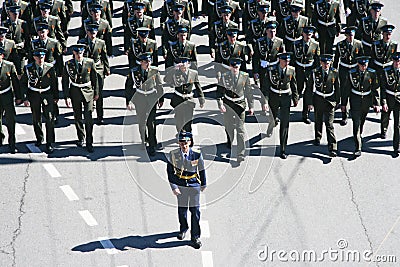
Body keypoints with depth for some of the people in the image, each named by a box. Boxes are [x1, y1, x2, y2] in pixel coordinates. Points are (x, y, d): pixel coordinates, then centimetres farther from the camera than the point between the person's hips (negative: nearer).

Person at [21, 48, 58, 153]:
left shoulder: (50, 67, -5)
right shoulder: (28, 68, -5)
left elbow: (54, 83, 5)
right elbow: (23, 84, 2)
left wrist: (55, 97, 8)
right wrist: (25, 98, -4)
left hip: (47, 94, -1)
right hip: (33, 95, 1)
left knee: (49, 119, -8)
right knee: (36, 119, 12)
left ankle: (49, 143, -4)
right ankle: (39, 138, 33)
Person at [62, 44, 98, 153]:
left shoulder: (90, 62, -5)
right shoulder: (68, 65, -5)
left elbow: (94, 78, 6)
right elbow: (65, 81, -3)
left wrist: (96, 92, 11)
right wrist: (67, 97, -8)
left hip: (87, 91, -1)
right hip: (75, 92, 1)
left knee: (88, 118, -8)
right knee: (77, 118, 13)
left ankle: (89, 143, -3)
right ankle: (81, 138, 32)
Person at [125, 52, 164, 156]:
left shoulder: (154, 71, -8)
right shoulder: (134, 72, -10)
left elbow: (159, 85, 6)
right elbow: (128, 87, -1)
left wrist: (161, 99, 12)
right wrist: (128, 102, -1)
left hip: (152, 97, -1)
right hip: (140, 97, 1)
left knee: (151, 121, -10)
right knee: (142, 121, 10)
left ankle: (152, 146, -6)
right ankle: (143, 139, 33)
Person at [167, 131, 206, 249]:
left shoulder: (197, 154, -13)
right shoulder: (173, 154, -11)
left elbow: (202, 170, 0)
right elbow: (170, 171, -6)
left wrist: (203, 184, 10)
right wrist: (174, 186, -13)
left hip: (194, 184, -1)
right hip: (180, 185, 1)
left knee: (195, 210, -1)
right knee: (182, 209, 16)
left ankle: (195, 236, 7)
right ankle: (183, 229, 41)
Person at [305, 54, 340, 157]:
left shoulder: (334, 73, -4)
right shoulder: (315, 73, -6)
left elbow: (337, 88, 7)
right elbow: (309, 88, -3)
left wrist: (337, 101, 10)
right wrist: (309, 102, -6)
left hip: (330, 101, -1)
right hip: (318, 100, 2)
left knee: (329, 124, -10)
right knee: (318, 121, 20)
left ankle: (332, 148, -13)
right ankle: (318, 137, 48)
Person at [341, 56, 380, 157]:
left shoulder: (372, 73, -7)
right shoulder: (352, 74, -10)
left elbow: (375, 89, -1)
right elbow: (346, 89, -1)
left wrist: (376, 104, -5)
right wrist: (343, 103, 3)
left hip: (367, 100, 2)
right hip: (355, 100, -2)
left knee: (362, 121, 21)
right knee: (356, 123, -11)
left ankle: (358, 136, 50)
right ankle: (358, 148, -14)